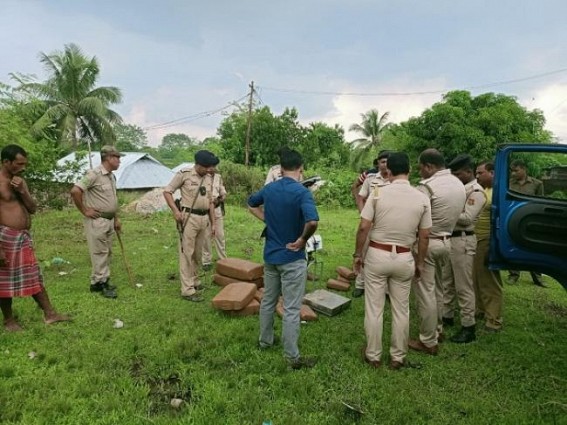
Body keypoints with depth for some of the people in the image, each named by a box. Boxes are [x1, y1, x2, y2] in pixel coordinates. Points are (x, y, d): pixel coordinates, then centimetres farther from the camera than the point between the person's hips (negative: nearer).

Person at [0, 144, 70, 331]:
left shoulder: (20, 181, 11)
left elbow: (33, 209, 11)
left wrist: (22, 191, -7)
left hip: (24, 237, 8)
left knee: (34, 277, 13)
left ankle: (49, 313, 21)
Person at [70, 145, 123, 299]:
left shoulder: (112, 176, 12)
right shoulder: (94, 174, -16)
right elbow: (75, 191, -24)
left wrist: (116, 219, 19)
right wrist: (84, 211, -17)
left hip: (109, 220, 9)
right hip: (97, 221, -9)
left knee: (107, 252, 14)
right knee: (99, 252, -2)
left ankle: (103, 280, 25)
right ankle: (99, 282, 8)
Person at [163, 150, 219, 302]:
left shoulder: (209, 178, 10)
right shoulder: (184, 174, -8)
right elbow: (167, 191, -4)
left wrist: (213, 223, 14)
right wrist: (175, 210, -15)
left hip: (204, 218, 6)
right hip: (189, 217, -6)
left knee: (198, 253, 16)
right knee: (187, 253, -2)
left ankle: (193, 279, 34)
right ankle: (187, 289, 3)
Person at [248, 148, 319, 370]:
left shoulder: (269, 188, 1)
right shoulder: (302, 192, -19)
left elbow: (251, 204, 20)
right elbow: (312, 221, -34)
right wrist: (302, 240, -18)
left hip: (270, 255, 7)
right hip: (292, 258, -6)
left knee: (268, 301, 21)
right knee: (291, 309, 2)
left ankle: (265, 341, 37)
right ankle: (293, 357, 12)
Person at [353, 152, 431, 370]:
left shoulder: (378, 193, -10)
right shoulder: (422, 198, -3)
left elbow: (363, 228, -10)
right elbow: (424, 236, 2)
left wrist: (358, 255, 2)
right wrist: (420, 262, 13)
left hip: (376, 255, -2)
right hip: (404, 258, 2)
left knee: (374, 308, 9)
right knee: (401, 310, 15)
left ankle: (373, 356, 23)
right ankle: (398, 357, 27)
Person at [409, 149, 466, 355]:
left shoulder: (427, 186, -18)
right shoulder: (458, 184, 7)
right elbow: (457, 213, 9)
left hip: (427, 243, -8)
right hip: (446, 241, 8)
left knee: (425, 292, 1)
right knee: (437, 289, 21)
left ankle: (428, 342, 10)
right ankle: (437, 329, 35)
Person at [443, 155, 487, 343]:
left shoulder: (477, 192, -11)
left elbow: (466, 218, -19)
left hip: (463, 241, -9)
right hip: (450, 238, 9)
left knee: (464, 286, -3)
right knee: (448, 283, 18)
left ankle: (469, 327, 6)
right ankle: (447, 315, 32)